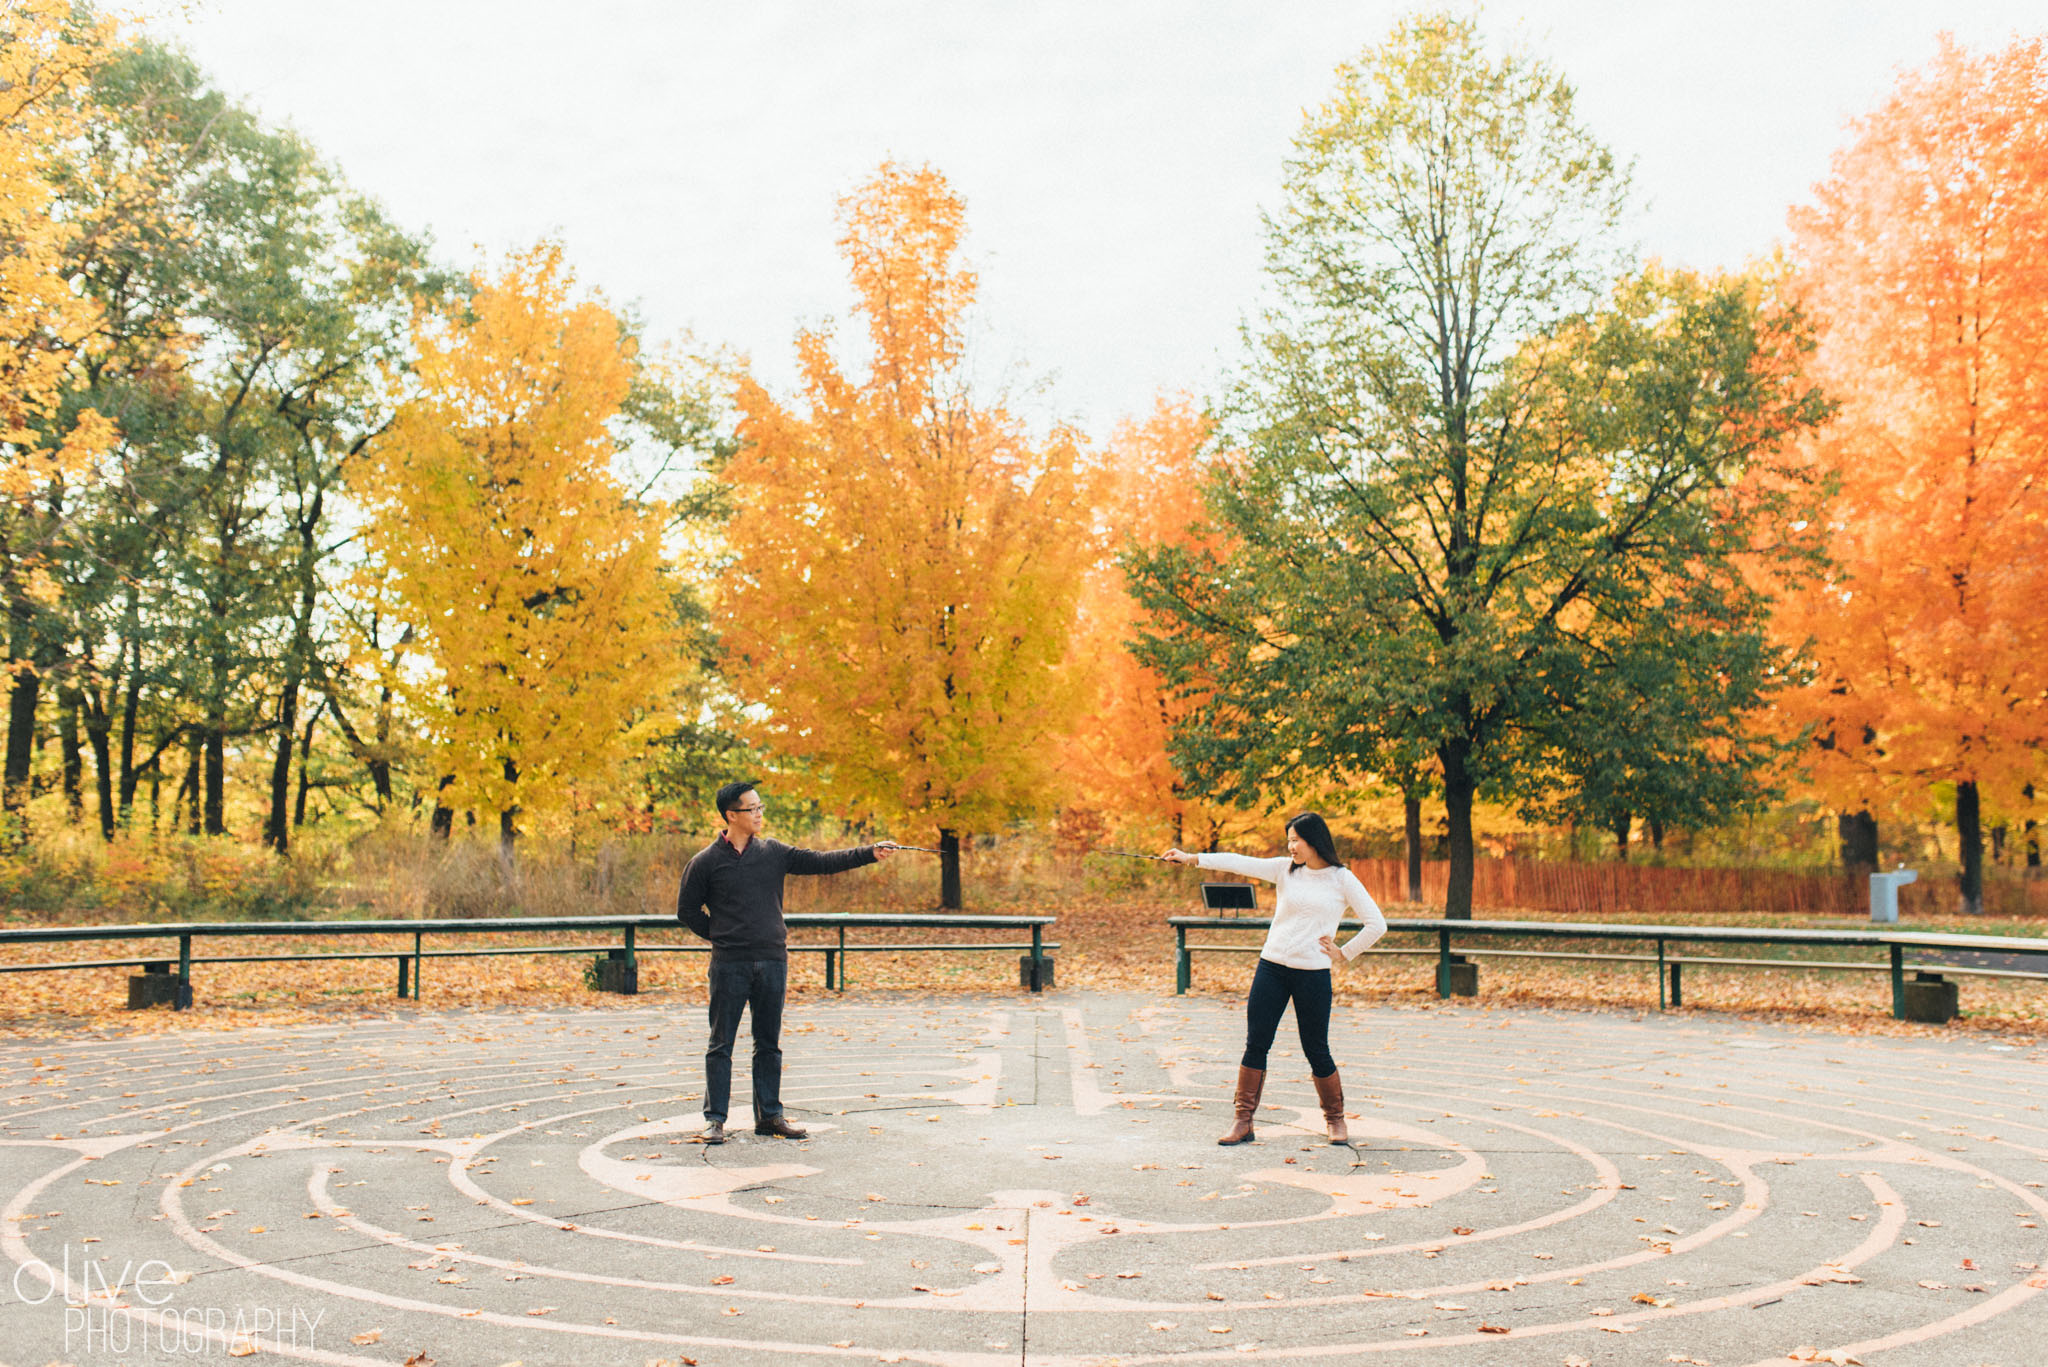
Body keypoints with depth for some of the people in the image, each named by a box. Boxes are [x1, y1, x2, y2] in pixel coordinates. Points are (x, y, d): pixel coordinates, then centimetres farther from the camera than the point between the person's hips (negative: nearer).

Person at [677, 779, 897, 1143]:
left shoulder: (774, 852, 7)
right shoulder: (706, 862, -2)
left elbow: (821, 862, 3)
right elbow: (687, 910, 6)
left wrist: (869, 853, -4)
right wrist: (719, 935, 1)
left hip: (772, 961, 3)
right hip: (729, 964, -3)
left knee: (769, 1044, 10)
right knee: (721, 1044, 1)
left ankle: (769, 1115, 18)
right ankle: (715, 1119, 9)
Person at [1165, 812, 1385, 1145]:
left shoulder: (1342, 880, 0)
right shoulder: (1285, 869, 6)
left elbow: (1377, 924, 2)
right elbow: (1242, 864, -2)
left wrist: (1343, 953, 0)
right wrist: (1193, 859, -9)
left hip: (1313, 974, -3)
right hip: (1271, 968, 3)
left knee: (1316, 1051, 3)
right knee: (1255, 1044, 0)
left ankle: (1335, 1119, 25)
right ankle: (1244, 1122, 7)